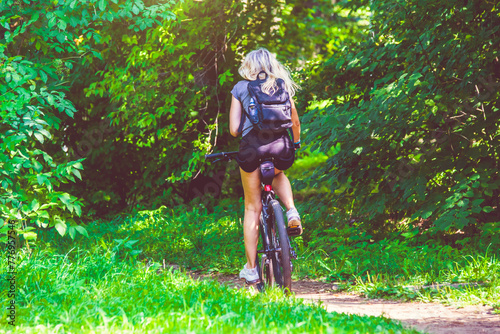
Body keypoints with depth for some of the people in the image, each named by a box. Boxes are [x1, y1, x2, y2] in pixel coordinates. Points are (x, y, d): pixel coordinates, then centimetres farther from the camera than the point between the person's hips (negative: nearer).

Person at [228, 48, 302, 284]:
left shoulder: (241, 88, 12)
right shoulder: (282, 87, 18)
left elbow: (234, 130, 7)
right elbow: (295, 122, 18)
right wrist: (295, 144, 37)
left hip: (251, 147, -2)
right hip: (280, 146, 2)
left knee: (253, 208, 10)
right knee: (278, 175, 38)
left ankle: (251, 269, 11)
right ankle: (291, 210, 9)